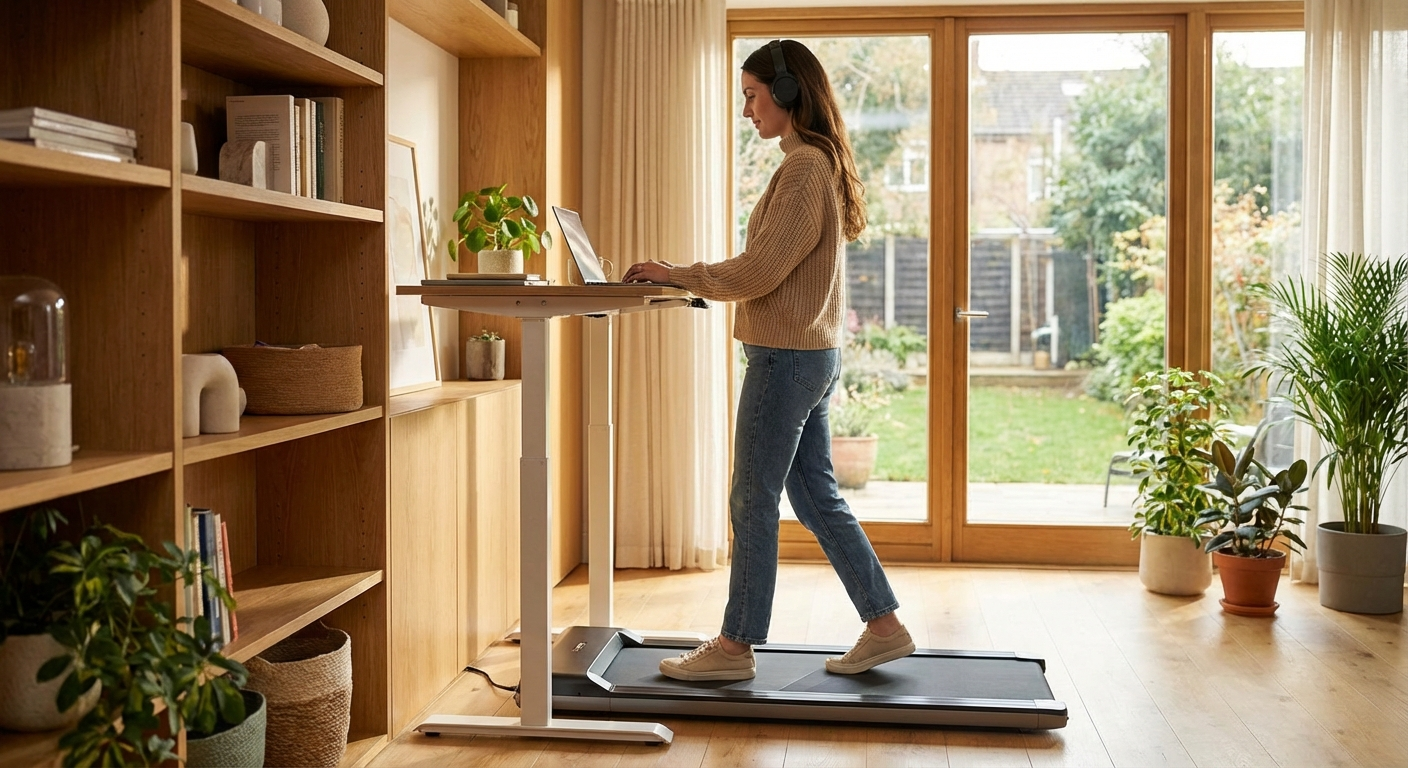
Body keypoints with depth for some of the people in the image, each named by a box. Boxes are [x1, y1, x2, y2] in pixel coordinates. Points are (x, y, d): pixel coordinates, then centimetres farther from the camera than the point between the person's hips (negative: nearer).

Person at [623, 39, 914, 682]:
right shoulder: (820, 164, 16)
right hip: (813, 354, 10)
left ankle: (735, 647, 11)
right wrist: (689, 280, 14)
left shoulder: (803, 168, -15)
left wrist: (676, 274, -12)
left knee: (753, 503, -1)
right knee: (816, 497, 14)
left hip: (786, 356, -10)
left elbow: (760, 271, -19)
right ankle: (884, 628, 20)